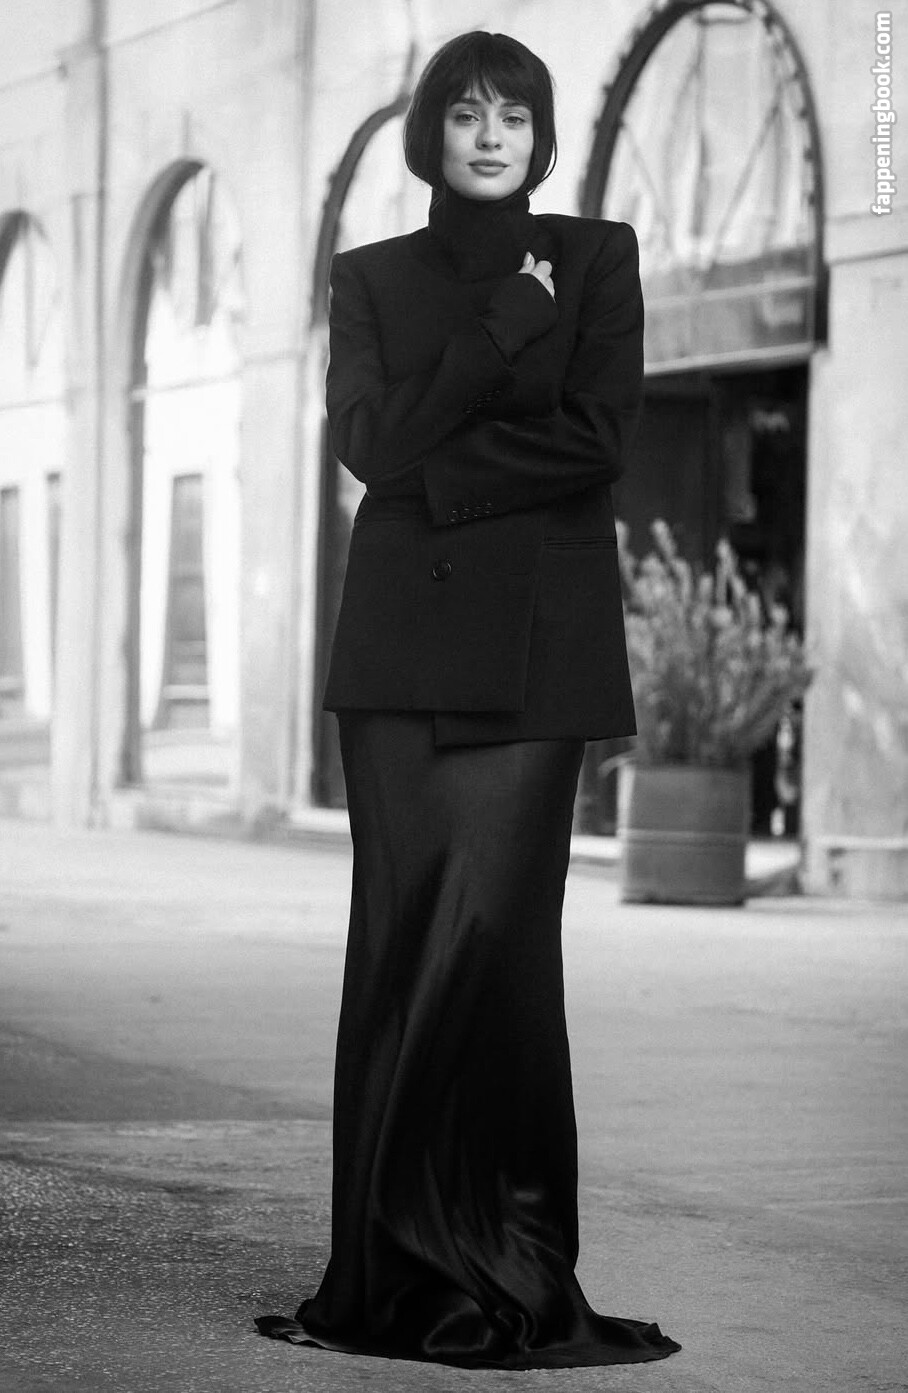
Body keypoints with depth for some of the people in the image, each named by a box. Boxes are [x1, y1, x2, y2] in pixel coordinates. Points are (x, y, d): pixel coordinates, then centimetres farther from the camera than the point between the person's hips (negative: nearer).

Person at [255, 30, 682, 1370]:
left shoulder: (597, 257, 9)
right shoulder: (373, 277, 14)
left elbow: (596, 439, -4)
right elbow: (373, 442, -2)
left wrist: (436, 474, -6)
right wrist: (509, 320, -7)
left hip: (537, 642, -2)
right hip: (402, 640, 2)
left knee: (495, 934, -11)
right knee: (401, 942, -2)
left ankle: (507, 1274, -6)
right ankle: (397, 1273, 1)